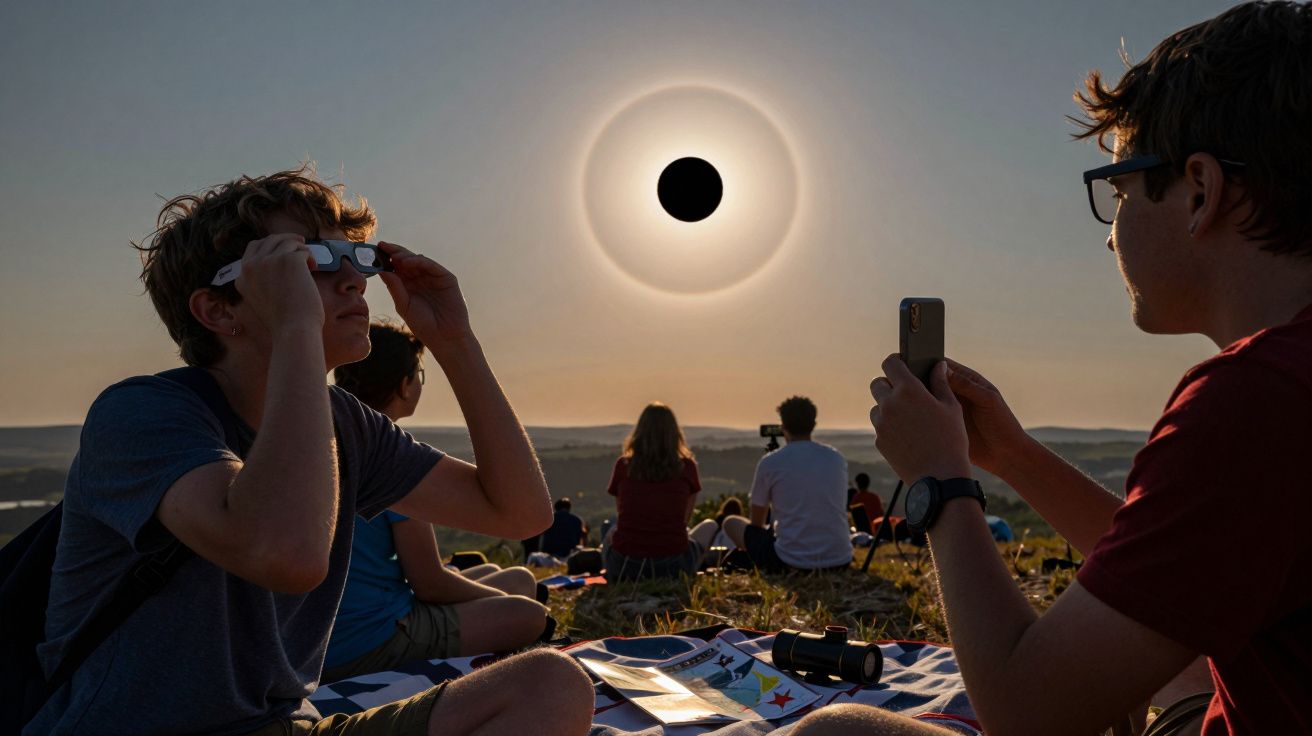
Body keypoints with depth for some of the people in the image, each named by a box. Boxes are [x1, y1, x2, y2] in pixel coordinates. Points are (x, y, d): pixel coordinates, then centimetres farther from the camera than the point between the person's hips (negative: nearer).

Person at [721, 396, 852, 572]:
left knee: (731, 523, 17)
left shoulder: (770, 463, -4)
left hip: (791, 562, -4)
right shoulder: (837, 458, 7)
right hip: (840, 562, 4)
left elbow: (757, 523, 9)